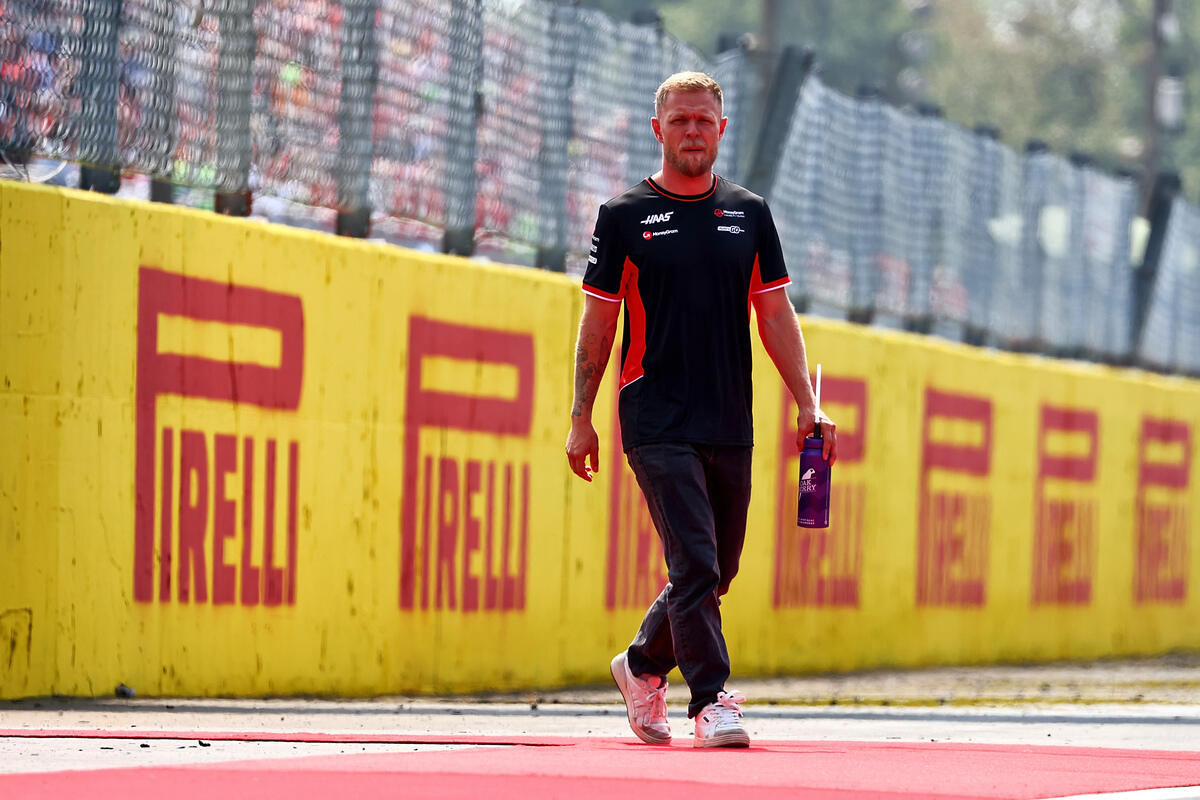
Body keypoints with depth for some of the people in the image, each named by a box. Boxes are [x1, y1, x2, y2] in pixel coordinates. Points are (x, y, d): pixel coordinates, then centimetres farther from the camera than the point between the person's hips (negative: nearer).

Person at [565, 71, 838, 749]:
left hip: (731, 425, 4)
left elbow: (776, 316, 11)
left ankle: (643, 667, 32)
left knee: (717, 572, 10)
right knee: (695, 564, -14)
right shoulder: (625, 216, 2)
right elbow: (599, 319, 4)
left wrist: (808, 405, 2)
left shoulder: (749, 214, 11)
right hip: (658, 425, -4)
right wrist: (581, 419, 0)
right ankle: (712, 702, -13)